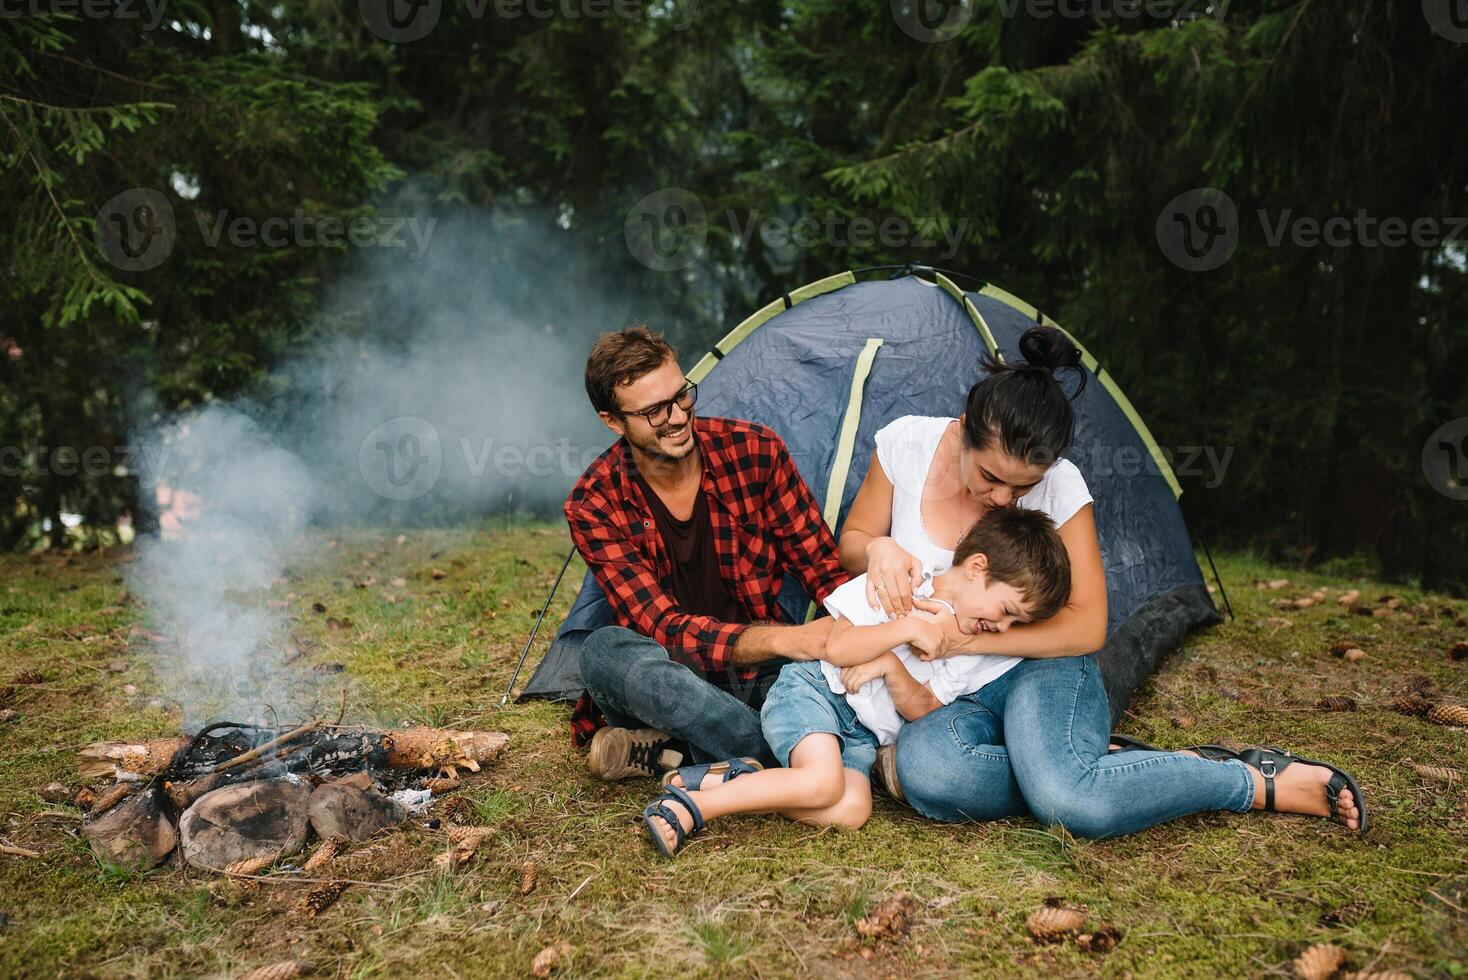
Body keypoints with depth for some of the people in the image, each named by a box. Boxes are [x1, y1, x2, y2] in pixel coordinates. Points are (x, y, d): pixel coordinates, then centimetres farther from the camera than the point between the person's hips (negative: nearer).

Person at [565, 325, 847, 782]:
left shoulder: (755, 451, -8)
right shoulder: (595, 503, -13)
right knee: (606, 651, -36)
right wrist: (781, 639, -39)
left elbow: (824, 565, -4)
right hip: (675, 679, -2)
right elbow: (663, 626, -22)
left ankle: (667, 749, -18)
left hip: (766, 674, 2)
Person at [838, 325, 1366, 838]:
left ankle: (1261, 781, -13)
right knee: (926, 772, -37)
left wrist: (968, 639, -22)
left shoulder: (1061, 487, -16)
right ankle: (1100, 763, -17)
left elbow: (1086, 627, -10)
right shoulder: (906, 444, -13)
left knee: (1064, 797, -36)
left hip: (1039, 669, -2)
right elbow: (850, 543, 2)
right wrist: (878, 549, -24)